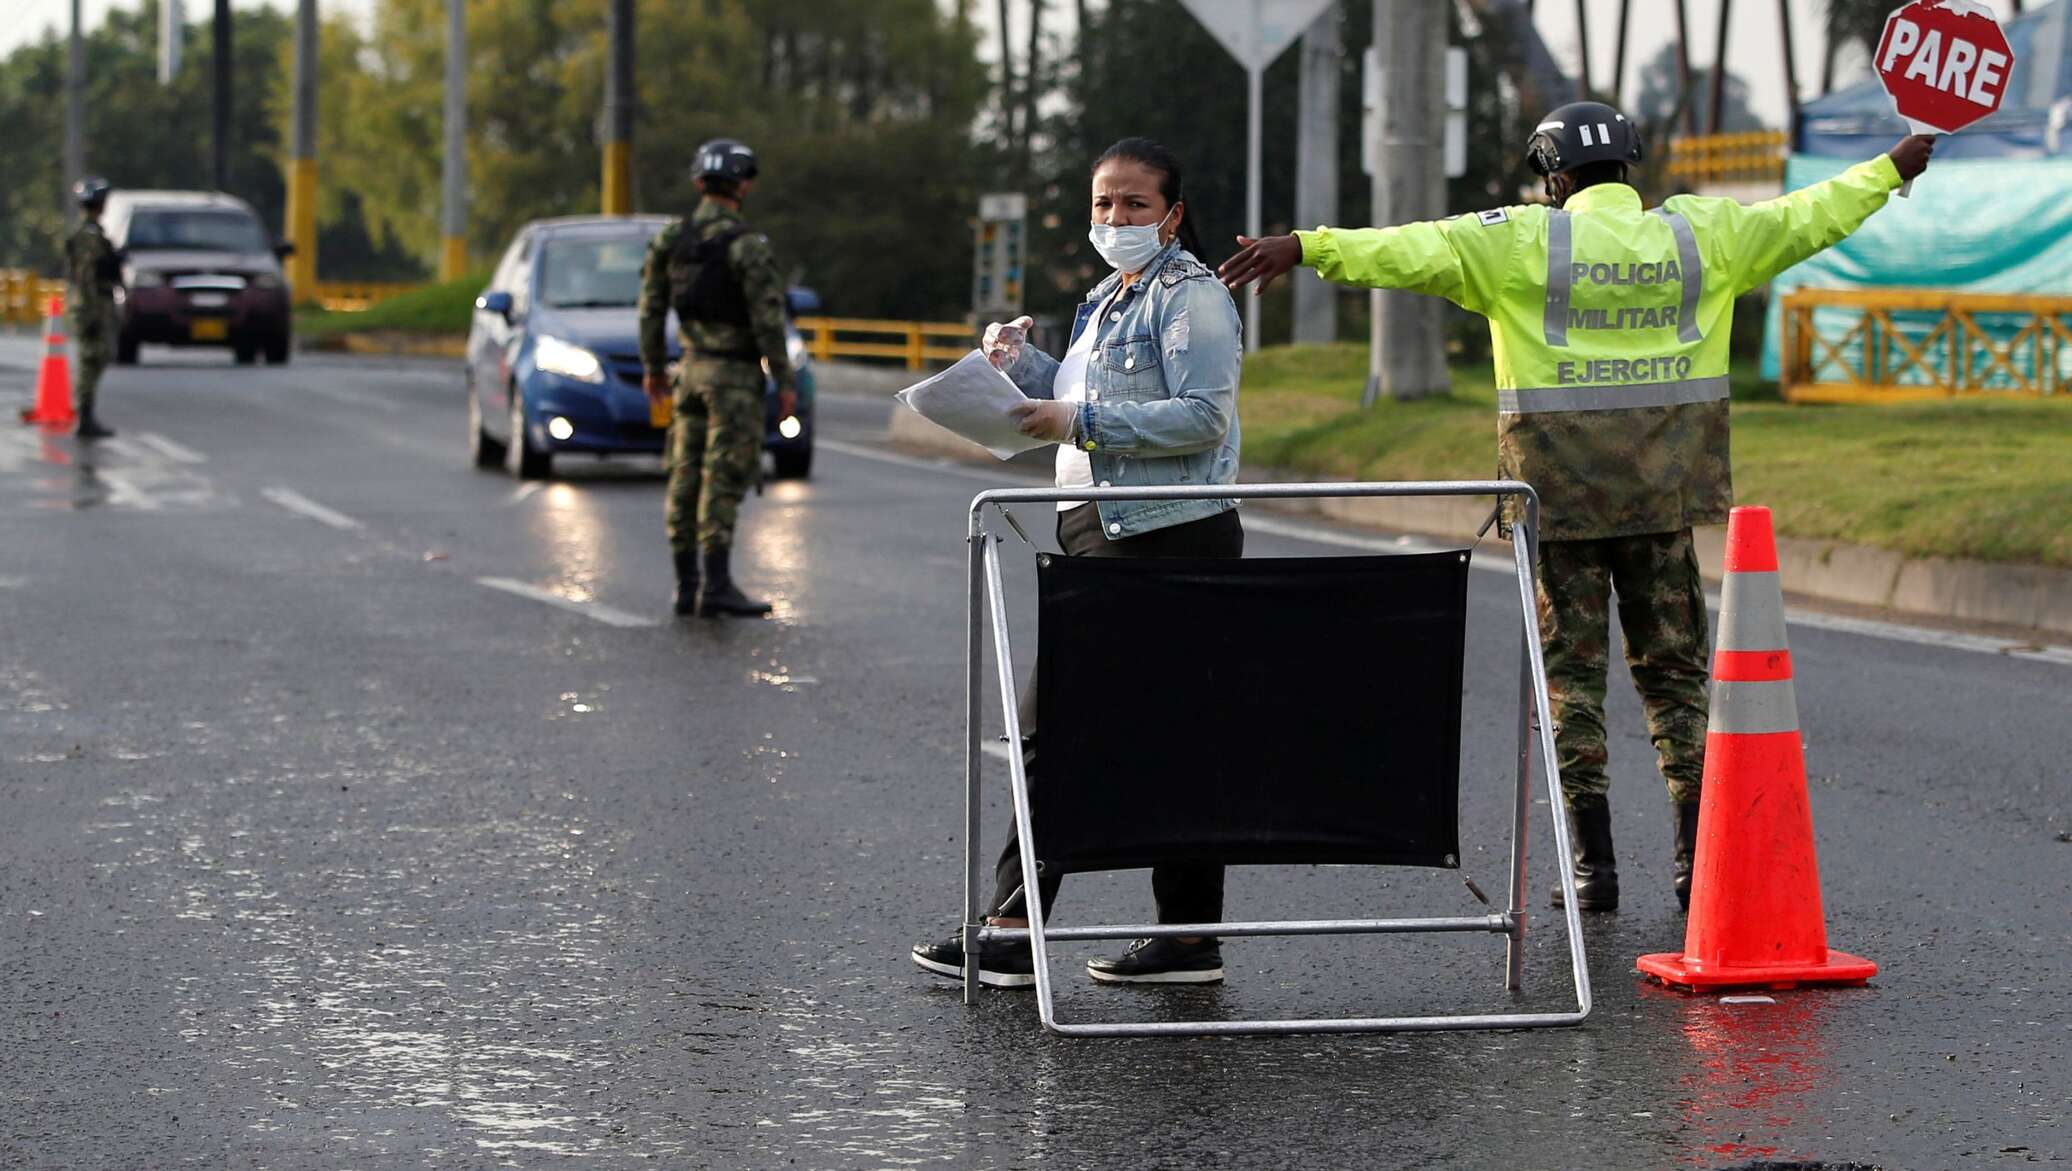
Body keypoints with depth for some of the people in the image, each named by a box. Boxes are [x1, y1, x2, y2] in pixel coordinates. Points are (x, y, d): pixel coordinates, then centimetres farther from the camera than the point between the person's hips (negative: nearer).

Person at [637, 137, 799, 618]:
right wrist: (786, 382, -11)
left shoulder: (671, 240, 3)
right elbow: (768, 320, -17)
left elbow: (651, 308, 9)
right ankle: (716, 585, -11)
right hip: (735, 376, -6)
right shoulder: (746, 246, -16)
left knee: (688, 478, 8)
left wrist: (653, 367, 21)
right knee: (723, 481, -8)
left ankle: (687, 585, 9)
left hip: (692, 370, 6)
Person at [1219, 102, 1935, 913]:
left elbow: (1410, 251, -14)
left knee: (1572, 664, 5)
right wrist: (1893, 169, 32)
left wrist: (1306, 249, -15)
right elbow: (1807, 217, 17)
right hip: (1665, 485, 3)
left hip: (1561, 488, -3)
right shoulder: (1701, 234, 5)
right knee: (1671, 662, 11)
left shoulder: (1521, 243, -5)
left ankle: (1594, 861, 1)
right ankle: (1697, 855, 8)